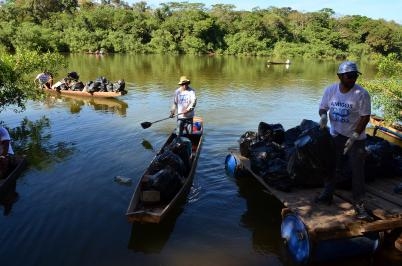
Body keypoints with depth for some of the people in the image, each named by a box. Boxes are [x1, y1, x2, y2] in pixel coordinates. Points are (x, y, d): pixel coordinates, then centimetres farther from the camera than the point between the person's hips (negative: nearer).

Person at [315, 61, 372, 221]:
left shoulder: (361, 94, -17)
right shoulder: (330, 90, -6)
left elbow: (365, 117, -15)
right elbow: (323, 107, 6)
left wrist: (354, 136, -21)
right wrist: (323, 116, -17)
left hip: (355, 138, -3)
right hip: (335, 136, 4)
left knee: (357, 172, -1)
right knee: (333, 167, 15)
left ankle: (359, 205, 9)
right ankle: (327, 195, 31)